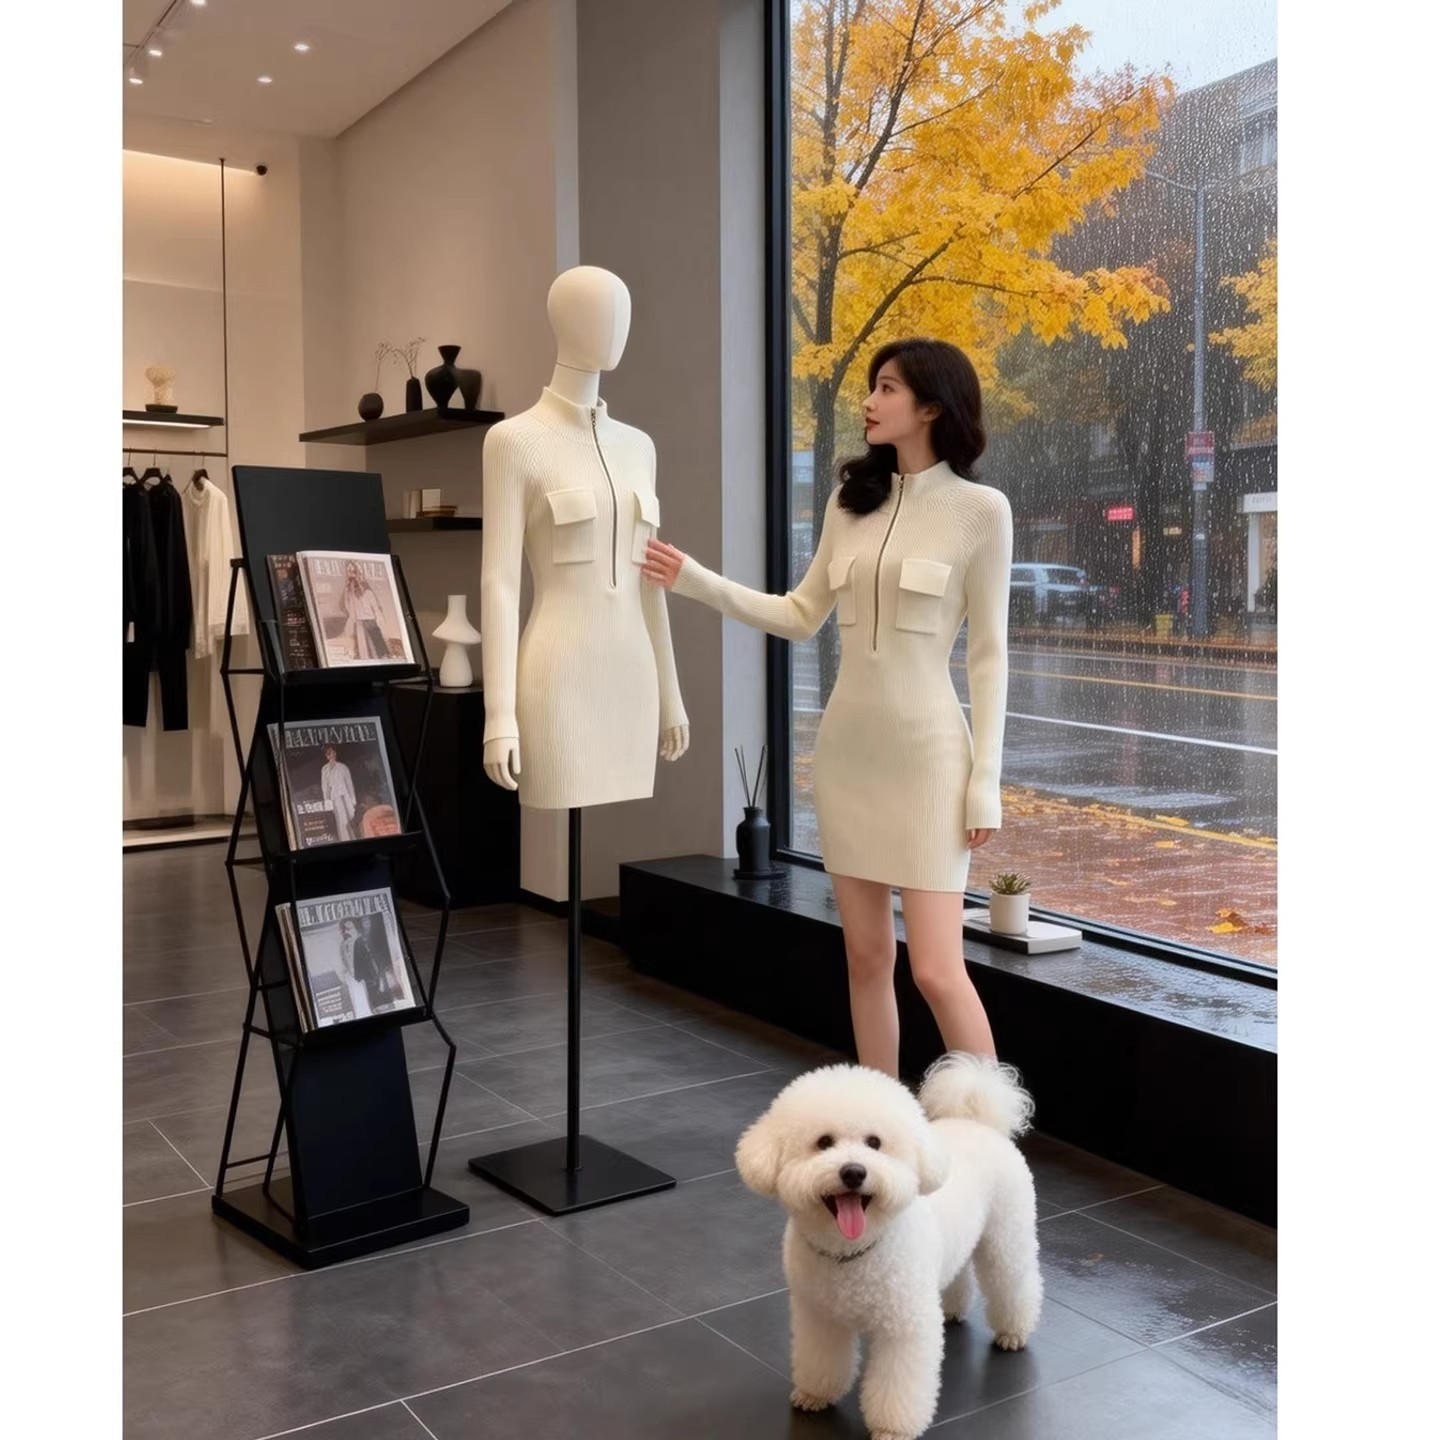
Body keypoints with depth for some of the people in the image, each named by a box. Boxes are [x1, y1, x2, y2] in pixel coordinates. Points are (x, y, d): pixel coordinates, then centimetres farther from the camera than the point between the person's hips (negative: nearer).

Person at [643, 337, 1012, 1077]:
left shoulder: (979, 508, -6)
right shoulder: (849, 502, 9)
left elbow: (988, 652, -6)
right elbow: (801, 616, 12)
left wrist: (986, 778, -9)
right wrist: (697, 581, 4)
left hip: (925, 748, -5)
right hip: (847, 745, 6)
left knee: (936, 969, -8)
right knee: (867, 956, 10)